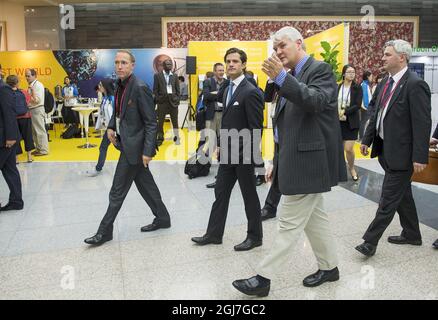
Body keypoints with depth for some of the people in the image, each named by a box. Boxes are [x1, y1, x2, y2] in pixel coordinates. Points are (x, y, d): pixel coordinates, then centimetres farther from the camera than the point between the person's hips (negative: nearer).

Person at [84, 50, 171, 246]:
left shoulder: (140, 88, -18)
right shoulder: (120, 85, 8)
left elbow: (151, 122, -18)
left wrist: (148, 151, -20)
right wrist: (111, 127, 6)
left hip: (134, 146, -8)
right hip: (127, 143, 8)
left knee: (118, 190, 1)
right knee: (146, 184, 17)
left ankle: (105, 231, 15)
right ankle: (162, 218, 31)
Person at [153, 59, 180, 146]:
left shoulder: (174, 76, 9)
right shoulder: (157, 75, 4)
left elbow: (178, 89, 10)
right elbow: (155, 89, 2)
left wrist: (177, 99, 0)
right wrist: (158, 99, -6)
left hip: (173, 100, 1)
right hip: (162, 100, -1)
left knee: (175, 121, 5)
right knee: (160, 121, 2)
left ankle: (176, 137, 11)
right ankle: (160, 138, 10)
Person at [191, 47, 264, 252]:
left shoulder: (250, 92, -15)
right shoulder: (228, 89, 12)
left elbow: (256, 128, -17)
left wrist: (249, 154, -19)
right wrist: (222, 145, 14)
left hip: (243, 154, -8)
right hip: (228, 153, 8)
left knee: (249, 196, 6)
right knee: (220, 193, 13)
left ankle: (255, 237, 23)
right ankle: (214, 234, 26)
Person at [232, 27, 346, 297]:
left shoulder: (320, 69, -8)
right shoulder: (292, 78, 16)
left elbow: (315, 101, -28)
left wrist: (280, 77, -36)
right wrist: (278, 163, 18)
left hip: (309, 162, -9)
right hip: (298, 161, 9)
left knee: (290, 223, -2)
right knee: (314, 218, 18)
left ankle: (263, 278, 6)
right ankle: (329, 267, 34)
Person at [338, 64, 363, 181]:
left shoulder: (357, 88, -1)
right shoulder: (337, 87, 5)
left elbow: (358, 105, -8)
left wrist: (344, 111, -17)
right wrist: (339, 113, -13)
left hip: (351, 122, -2)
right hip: (338, 121, 2)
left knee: (349, 148, -7)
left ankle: (352, 168, 20)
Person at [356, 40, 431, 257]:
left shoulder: (415, 85, -16)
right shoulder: (385, 82, 9)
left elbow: (423, 124, -18)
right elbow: (376, 114, 15)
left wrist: (420, 157, -20)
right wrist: (367, 140, 13)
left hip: (401, 152, -9)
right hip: (385, 149, 9)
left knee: (389, 199, -1)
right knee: (402, 194, 19)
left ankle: (370, 241, 6)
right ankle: (411, 234, 35)